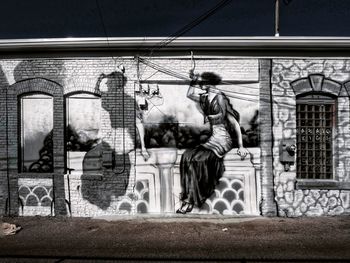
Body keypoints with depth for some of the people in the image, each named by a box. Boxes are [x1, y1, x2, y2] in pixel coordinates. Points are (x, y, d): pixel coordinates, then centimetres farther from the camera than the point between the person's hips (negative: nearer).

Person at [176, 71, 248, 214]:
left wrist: (241, 147, -11)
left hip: (223, 140, -7)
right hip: (212, 139, 7)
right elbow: (189, 94, 27)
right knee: (187, 156, -15)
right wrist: (193, 80, 10)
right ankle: (189, 198, -15)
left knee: (197, 159, -25)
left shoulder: (221, 100, -12)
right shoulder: (205, 98, 9)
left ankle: (191, 200, -12)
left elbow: (235, 123, -10)